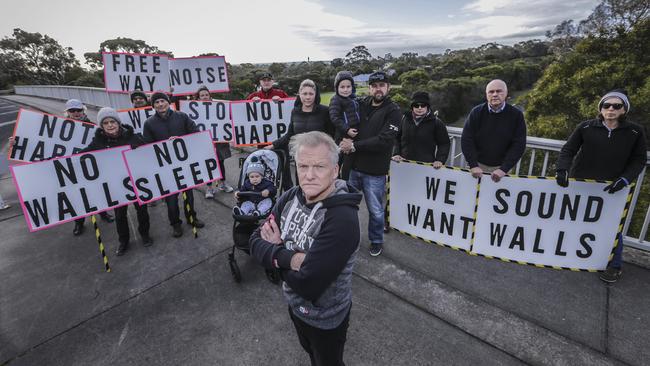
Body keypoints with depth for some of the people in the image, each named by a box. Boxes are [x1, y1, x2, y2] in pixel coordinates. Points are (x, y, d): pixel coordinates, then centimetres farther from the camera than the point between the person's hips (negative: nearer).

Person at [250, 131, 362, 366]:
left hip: (325, 318, -6)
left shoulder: (342, 219, -35)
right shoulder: (290, 198, -13)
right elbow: (256, 243, -12)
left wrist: (275, 249, -20)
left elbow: (306, 285, -34)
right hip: (295, 304, 6)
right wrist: (289, 257, -30)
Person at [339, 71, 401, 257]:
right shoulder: (361, 105, 6)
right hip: (352, 166, 5)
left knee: (375, 210, 10)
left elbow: (384, 140, -19)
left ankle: (376, 241, 34)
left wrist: (354, 146, -18)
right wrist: (345, 140, -6)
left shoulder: (393, 111, -8)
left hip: (375, 171, -4)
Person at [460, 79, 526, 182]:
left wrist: (504, 169, -18)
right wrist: (473, 165, -18)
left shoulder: (516, 115, -7)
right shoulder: (477, 112, -7)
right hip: (478, 165, 0)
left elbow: (518, 145, -9)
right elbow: (466, 140, -10)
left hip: (501, 167, 0)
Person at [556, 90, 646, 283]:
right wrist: (562, 169, -22)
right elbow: (568, 150, -6)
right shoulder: (586, 127, -7)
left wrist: (625, 179, -15)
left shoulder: (635, 132, -4)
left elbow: (638, 160, 0)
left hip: (611, 189, 0)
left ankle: (615, 265, 25)